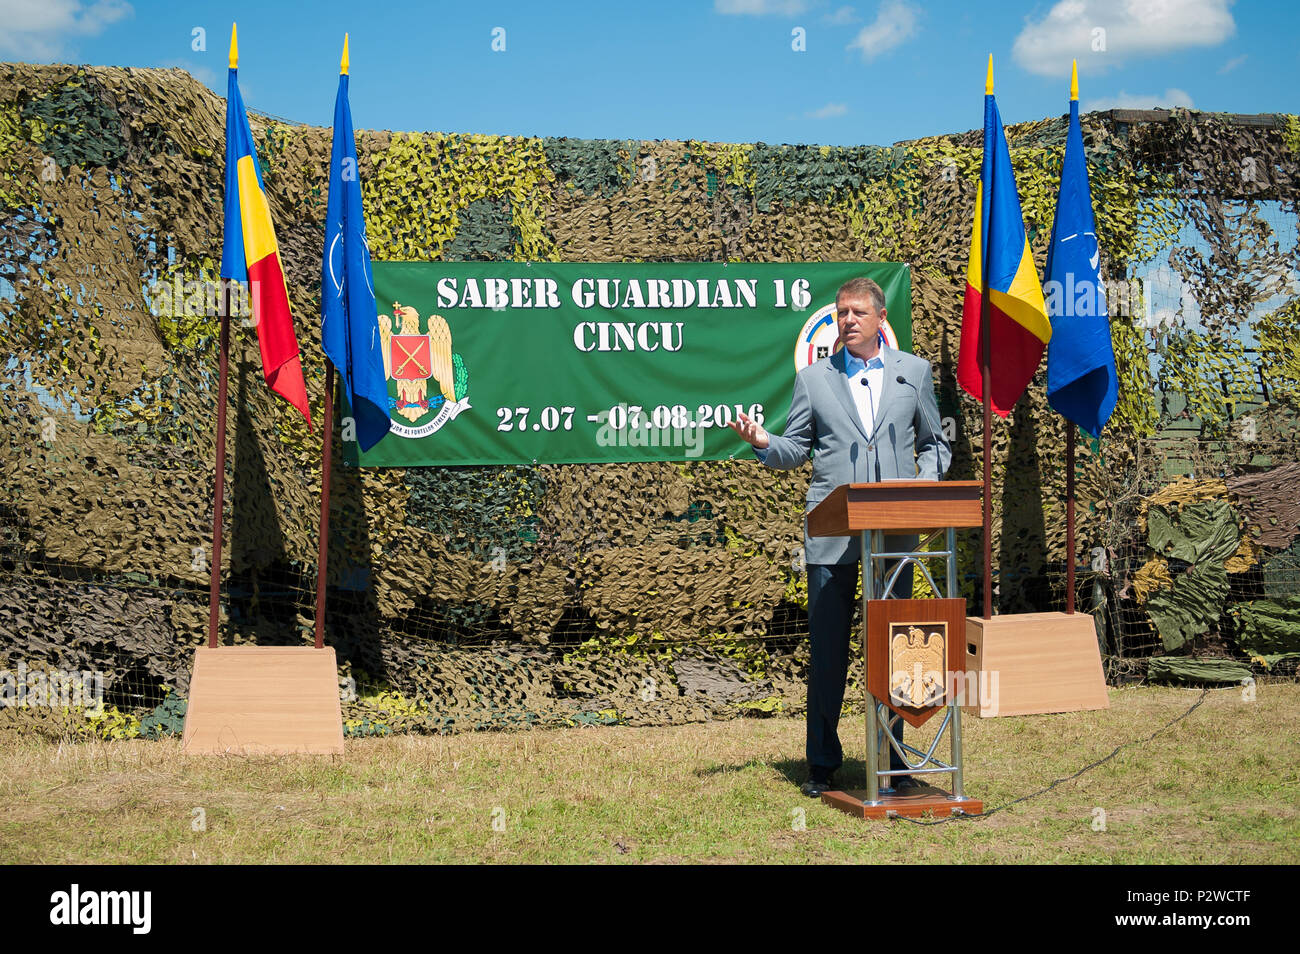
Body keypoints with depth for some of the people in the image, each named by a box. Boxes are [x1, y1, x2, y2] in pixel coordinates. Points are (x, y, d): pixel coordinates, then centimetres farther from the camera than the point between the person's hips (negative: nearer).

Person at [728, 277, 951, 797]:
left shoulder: (914, 372, 12)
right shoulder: (813, 378, 10)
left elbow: (934, 443, 17)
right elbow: (795, 449, 12)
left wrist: (925, 483, -1)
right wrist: (762, 442, -9)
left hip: (894, 531, 1)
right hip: (831, 534, 0)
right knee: (828, 651, 1)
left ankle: (892, 762, 15)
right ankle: (822, 764, 12)